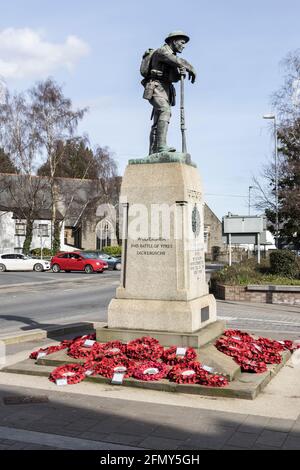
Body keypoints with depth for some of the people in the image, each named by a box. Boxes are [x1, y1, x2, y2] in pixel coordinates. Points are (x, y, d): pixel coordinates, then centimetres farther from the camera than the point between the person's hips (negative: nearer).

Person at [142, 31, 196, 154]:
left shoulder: (172, 57, 24)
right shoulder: (162, 51, -5)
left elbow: (174, 78, 17)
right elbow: (179, 62, -19)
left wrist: (181, 73, -4)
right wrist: (192, 70, -7)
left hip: (165, 90, 9)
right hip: (156, 88, -9)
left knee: (158, 122, 3)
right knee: (165, 112, -29)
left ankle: (153, 153, 1)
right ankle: (161, 145, -41)